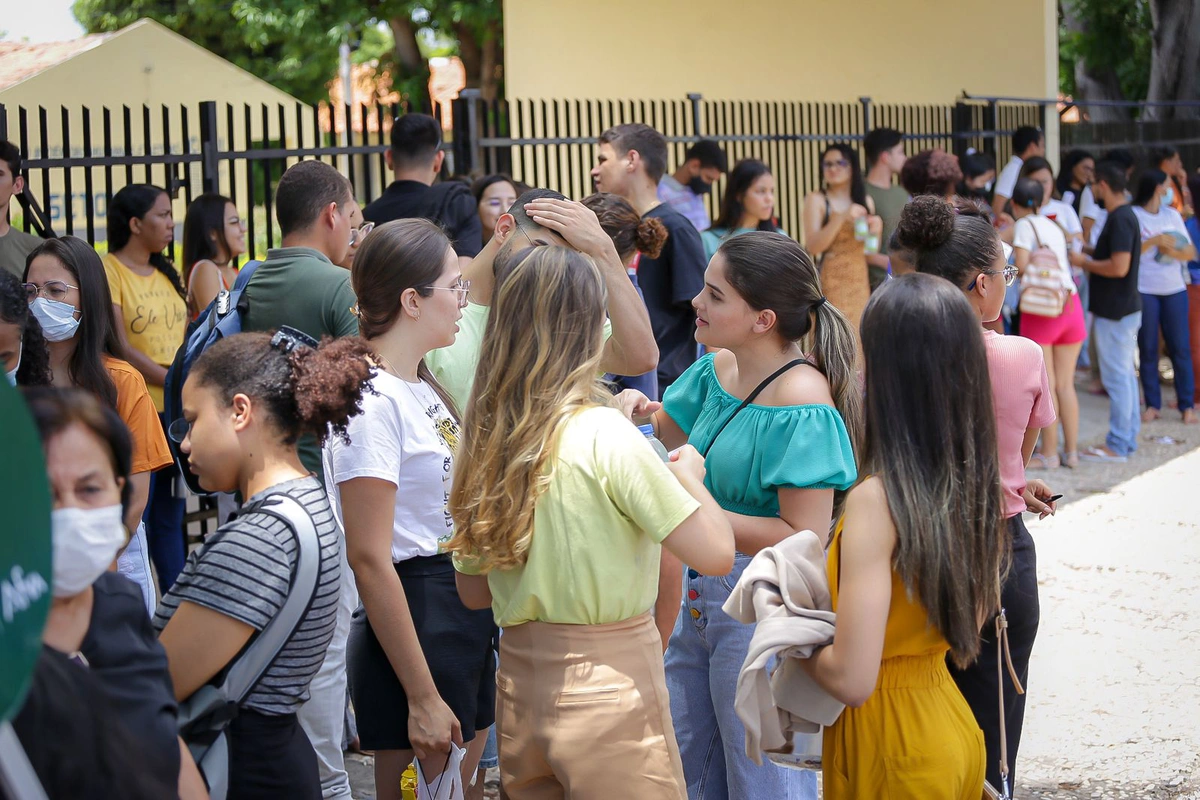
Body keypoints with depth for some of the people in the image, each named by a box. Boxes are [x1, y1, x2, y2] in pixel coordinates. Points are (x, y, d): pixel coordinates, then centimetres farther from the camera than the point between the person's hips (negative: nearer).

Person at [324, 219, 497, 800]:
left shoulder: (423, 388, 12)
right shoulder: (373, 401, -17)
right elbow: (369, 559, -21)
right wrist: (422, 696, -21)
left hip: (468, 618, 9)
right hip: (416, 623, -9)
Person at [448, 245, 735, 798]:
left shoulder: (481, 441, 2)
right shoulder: (606, 436, -15)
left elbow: (472, 592, 12)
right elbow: (715, 554, -17)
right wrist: (690, 474, 2)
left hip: (518, 686, 6)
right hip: (609, 684, -6)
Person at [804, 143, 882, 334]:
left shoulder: (865, 201, 13)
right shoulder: (817, 200, 0)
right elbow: (812, 246, -11)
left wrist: (875, 230, -2)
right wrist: (842, 218, -19)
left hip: (861, 280, 5)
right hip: (833, 280, -4)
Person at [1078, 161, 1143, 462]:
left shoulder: (1120, 219, -19)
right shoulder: (1124, 216, 13)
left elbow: (1119, 266, -25)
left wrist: (1083, 262, -14)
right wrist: (1088, 259, 13)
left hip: (1115, 312, -10)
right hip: (1124, 308, 10)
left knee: (1117, 377, -5)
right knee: (1126, 375, 13)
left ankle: (1117, 446, -1)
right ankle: (1128, 440, 19)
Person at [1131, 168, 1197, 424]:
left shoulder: (1173, 215, 11)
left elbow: (1191, 252, 10)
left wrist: (1174, 252, -10)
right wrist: (1154, 241, -21)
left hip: (1175, 289, 3)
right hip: (1144, 291, -3)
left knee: (1180, 347, 0)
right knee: (1148, 349, 1)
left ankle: (1187, 405, 2)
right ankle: (1153, 404, 7)